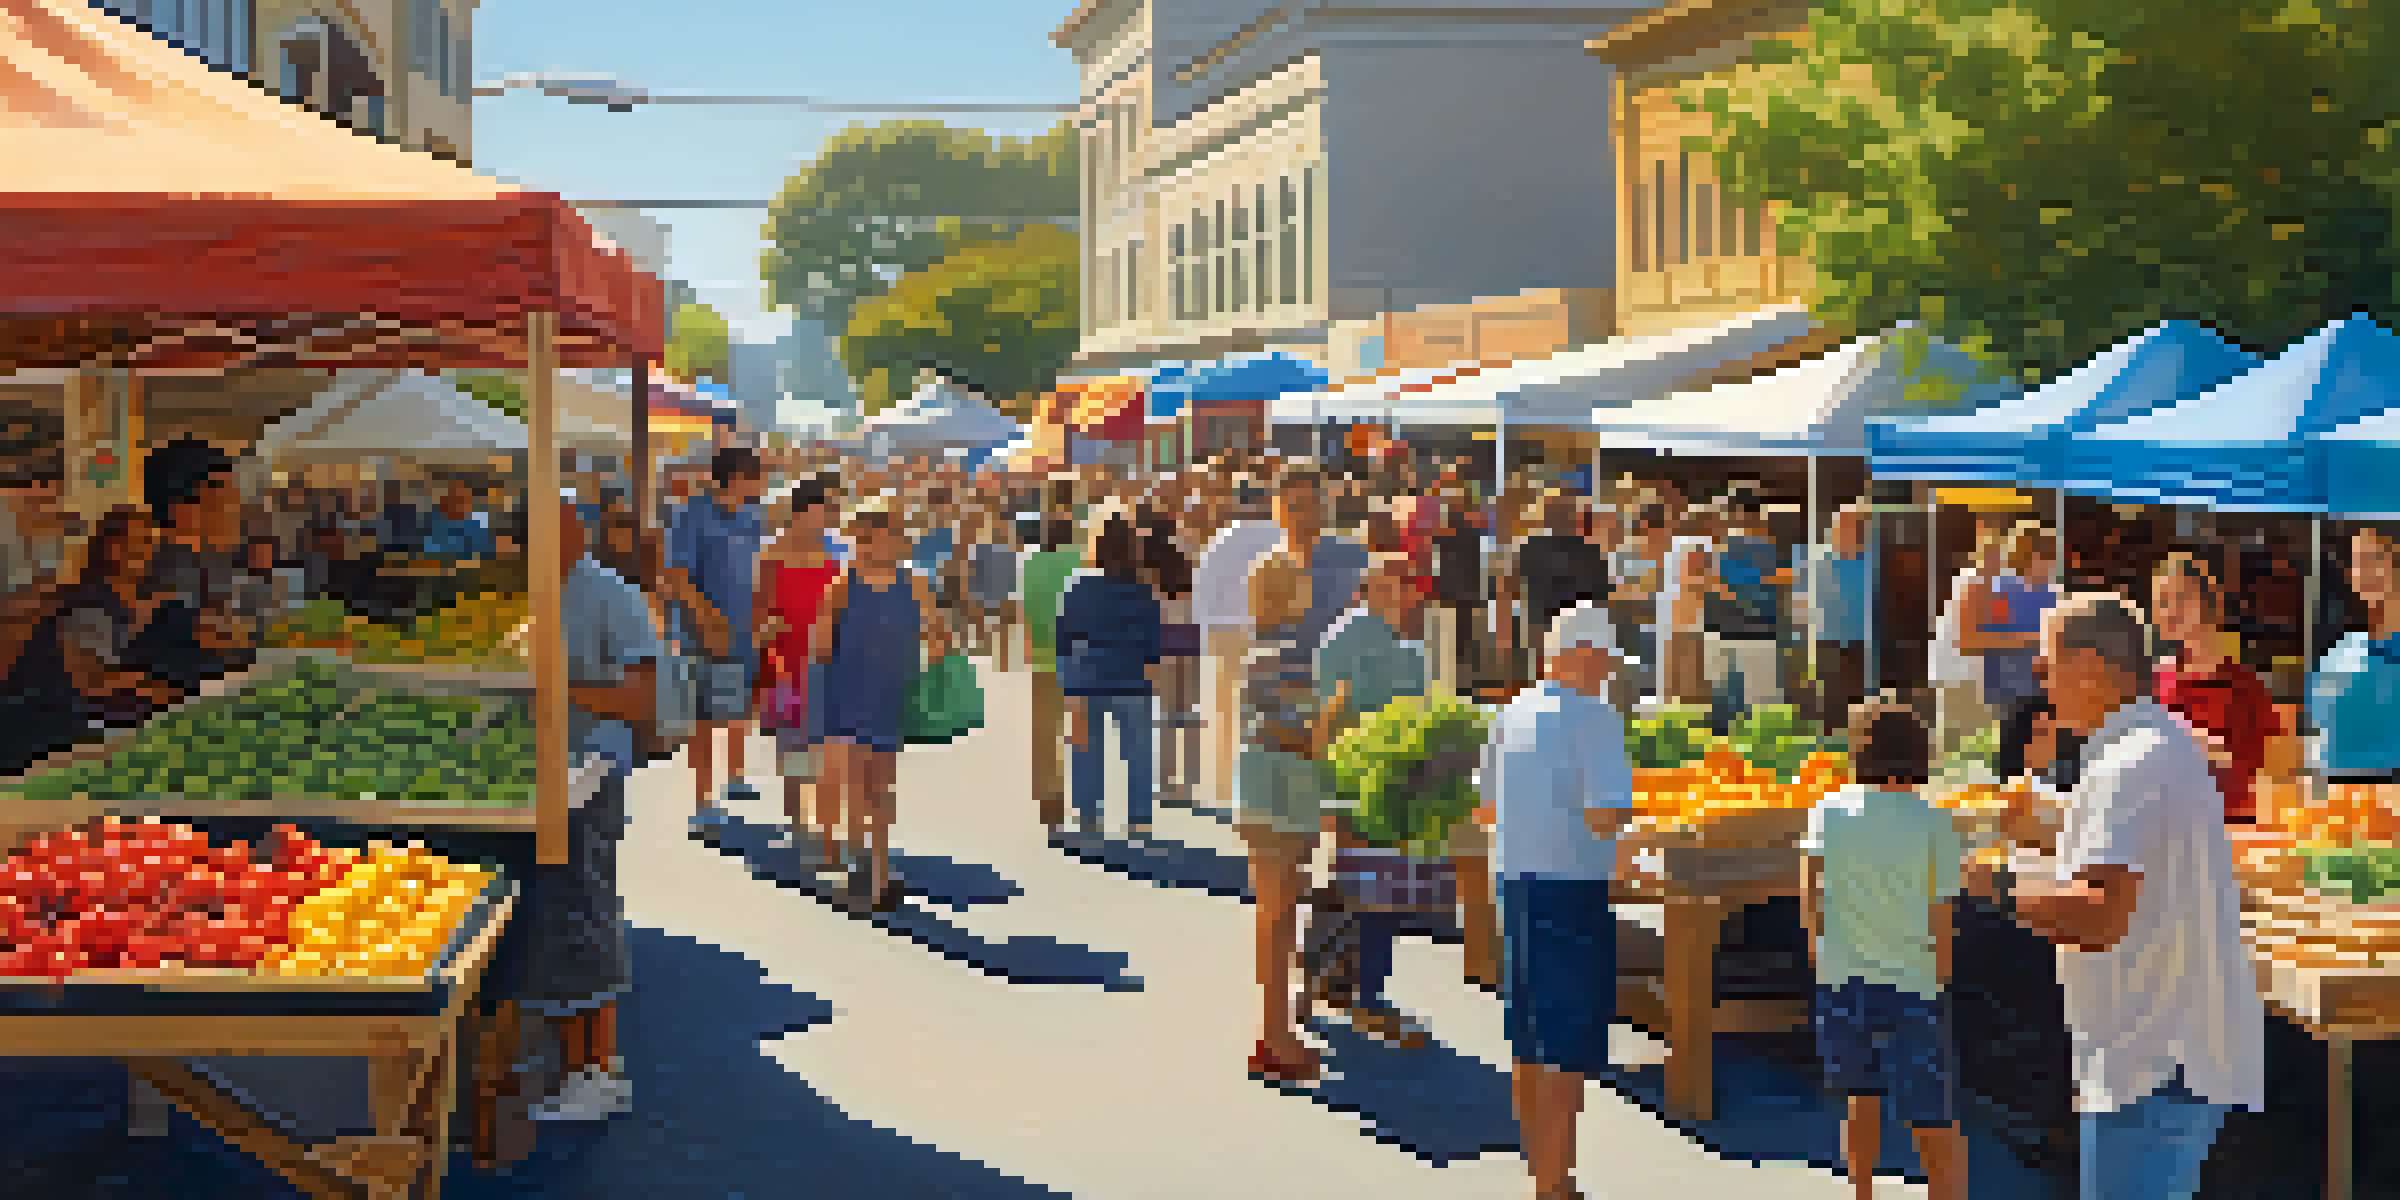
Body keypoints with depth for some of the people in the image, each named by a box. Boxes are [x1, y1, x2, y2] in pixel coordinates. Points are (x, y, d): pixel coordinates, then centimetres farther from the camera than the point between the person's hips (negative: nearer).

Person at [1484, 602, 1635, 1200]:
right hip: (1572, 890, -8)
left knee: (1529, 1047, 16)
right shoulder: (1596, 719, -14)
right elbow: (1604, 817, -22)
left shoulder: (1512, 713, 9)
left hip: (1514, 882, 8)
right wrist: (1625, 810, -1)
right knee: (1569, 1051, -1)